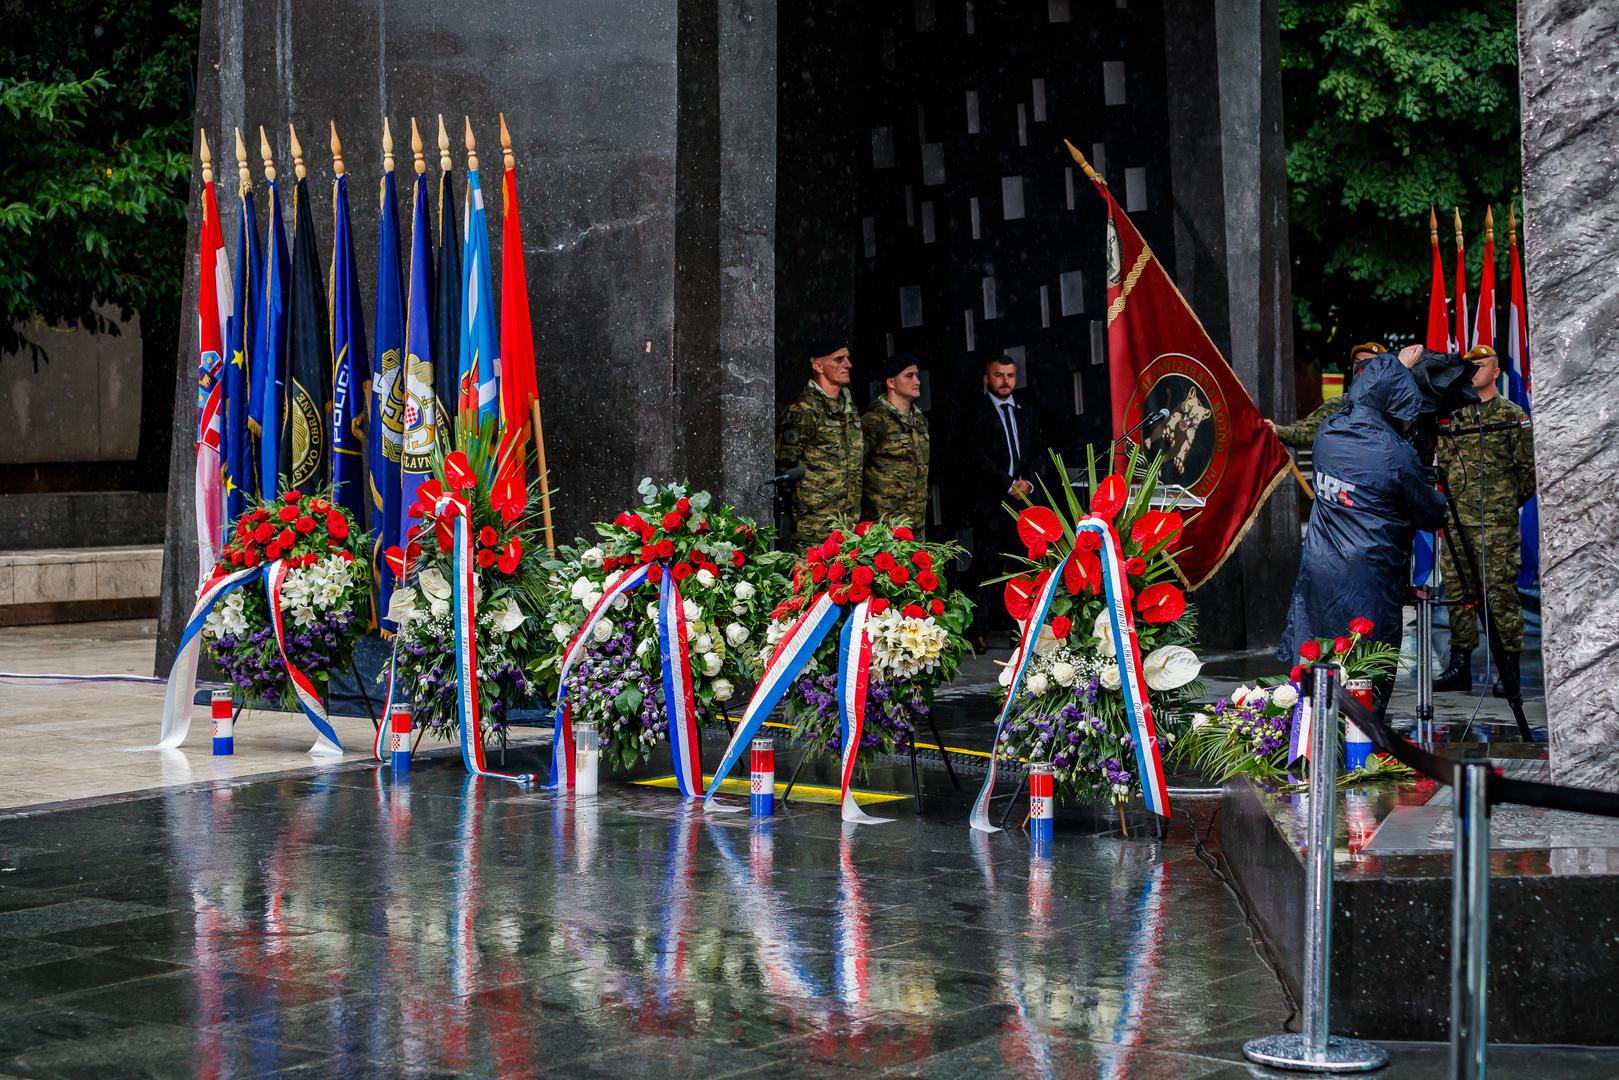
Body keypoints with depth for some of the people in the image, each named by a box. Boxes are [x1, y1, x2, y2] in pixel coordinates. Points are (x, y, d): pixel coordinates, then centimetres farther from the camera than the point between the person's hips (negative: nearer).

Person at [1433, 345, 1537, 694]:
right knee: (1457, 590, 5)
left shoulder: (1513, 416, 3)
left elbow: (1528, 469, 2)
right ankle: (1460, 664, 12)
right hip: (1456, 520, 5)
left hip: (1496, 523, -5)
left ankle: (1509, 668, -2)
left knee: (1499, 591, -8)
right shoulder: (1453, 416, 16)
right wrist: (1450, 499, 10)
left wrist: (1506, 502, 3)